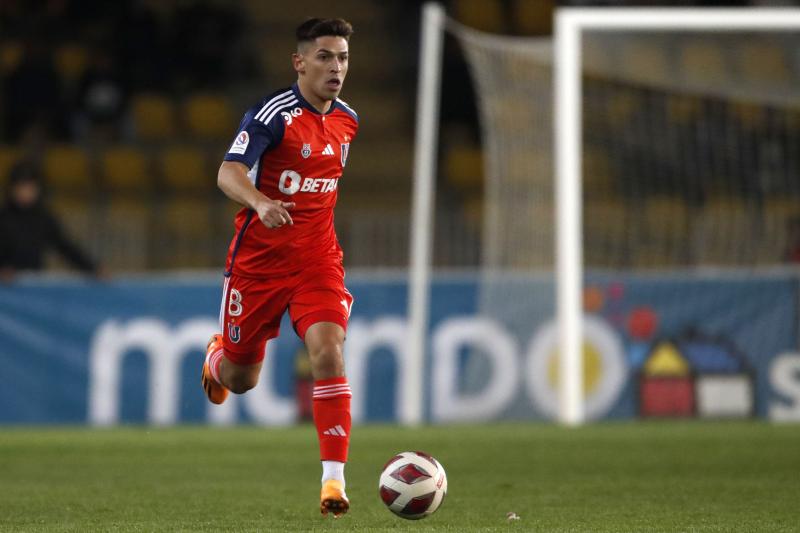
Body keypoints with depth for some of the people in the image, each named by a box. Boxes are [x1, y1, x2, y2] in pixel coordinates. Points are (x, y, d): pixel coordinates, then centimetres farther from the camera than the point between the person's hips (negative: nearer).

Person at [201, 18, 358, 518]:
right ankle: (217, 356, 48)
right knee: (241, 378, 9)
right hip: (259, 258, -3)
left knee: (329, 353, -20)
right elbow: (228, 173, -29)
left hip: (318, 259, 3)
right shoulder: (273, 114, -15)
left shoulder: (348, 120, 5)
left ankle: (334, 478, -20)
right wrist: (261, 203, -48)